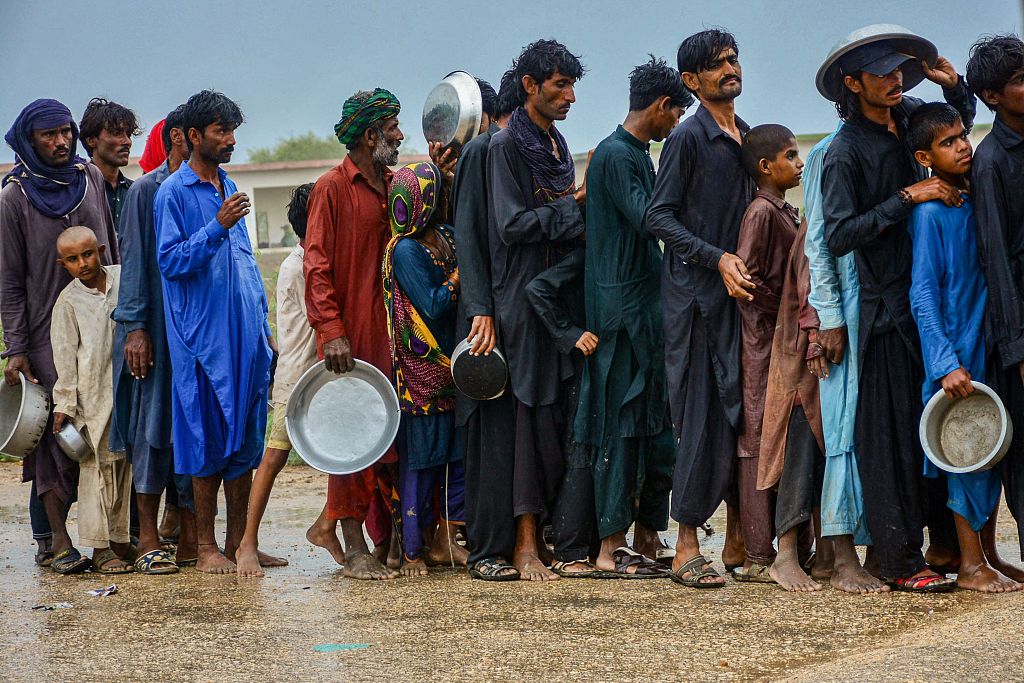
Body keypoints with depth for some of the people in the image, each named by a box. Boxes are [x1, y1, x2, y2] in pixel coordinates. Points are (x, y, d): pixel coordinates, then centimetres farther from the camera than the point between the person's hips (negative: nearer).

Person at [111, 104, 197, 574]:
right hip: (156, 328, -5)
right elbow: (133, 259, -6)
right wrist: (135, 327, -13)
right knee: (153, 426, -4)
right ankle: (148, 540, 0)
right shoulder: (147, 190, -2)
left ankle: (191, 538, 8)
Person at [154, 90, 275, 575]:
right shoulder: (173, 193, -5)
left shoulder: (229, 188, 16)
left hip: (244, 335, 7)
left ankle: (238, 540, 13)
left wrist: (263, 327, 17)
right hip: (203, 337, -7)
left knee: (244, 440, 7)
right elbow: (170, 261, -13)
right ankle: (206, 547, 4)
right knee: (208, 440, -3)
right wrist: (217, 226, -22)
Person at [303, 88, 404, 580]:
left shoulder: (392, 188, 15)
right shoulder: (333, 188, -6)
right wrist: (331, 331, -20)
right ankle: (355, 547, 2)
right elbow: (317, 265, -11)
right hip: (350, 333, -7)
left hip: (387, 328, 7)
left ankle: (330, 523, 18)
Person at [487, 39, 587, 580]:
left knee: (565, 414, 4)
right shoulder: (506, 145, -6)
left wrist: (577, 210, 5)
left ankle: (558, 537, 8)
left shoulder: (557, 146, 18)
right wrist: (575, 206, -10)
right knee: (532, 413, -8)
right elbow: (513, 224, -14)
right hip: (524, 297, -7)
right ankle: (526, 542, -5)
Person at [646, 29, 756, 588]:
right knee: (702, 416, -8)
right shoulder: (688, 138, -6)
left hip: (739, 291, 7)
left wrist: (749, 266, 13)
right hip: (694, 294, -7)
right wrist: (717, 259, -19)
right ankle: (686, 546, -4)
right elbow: (659, 216, -11)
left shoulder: (748, 138, 16)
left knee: (743, 412, 5)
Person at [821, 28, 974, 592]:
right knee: (893, 431, -4)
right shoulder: (844, 153, -11)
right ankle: (900, 561, 1)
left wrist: (953, 85, 6)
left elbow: (962, 121, 28)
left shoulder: (911, 117, 7)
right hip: (889, 307, -7)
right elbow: (840, 235, -19)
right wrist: (908, 198, -20)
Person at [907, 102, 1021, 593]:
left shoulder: (977, 199, 8)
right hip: (956, 347, -7)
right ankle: (970, 566, 4)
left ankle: (984, 554, 19)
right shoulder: (930, 212, -13)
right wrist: (946, 364, -21)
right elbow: (923, 295, -16)